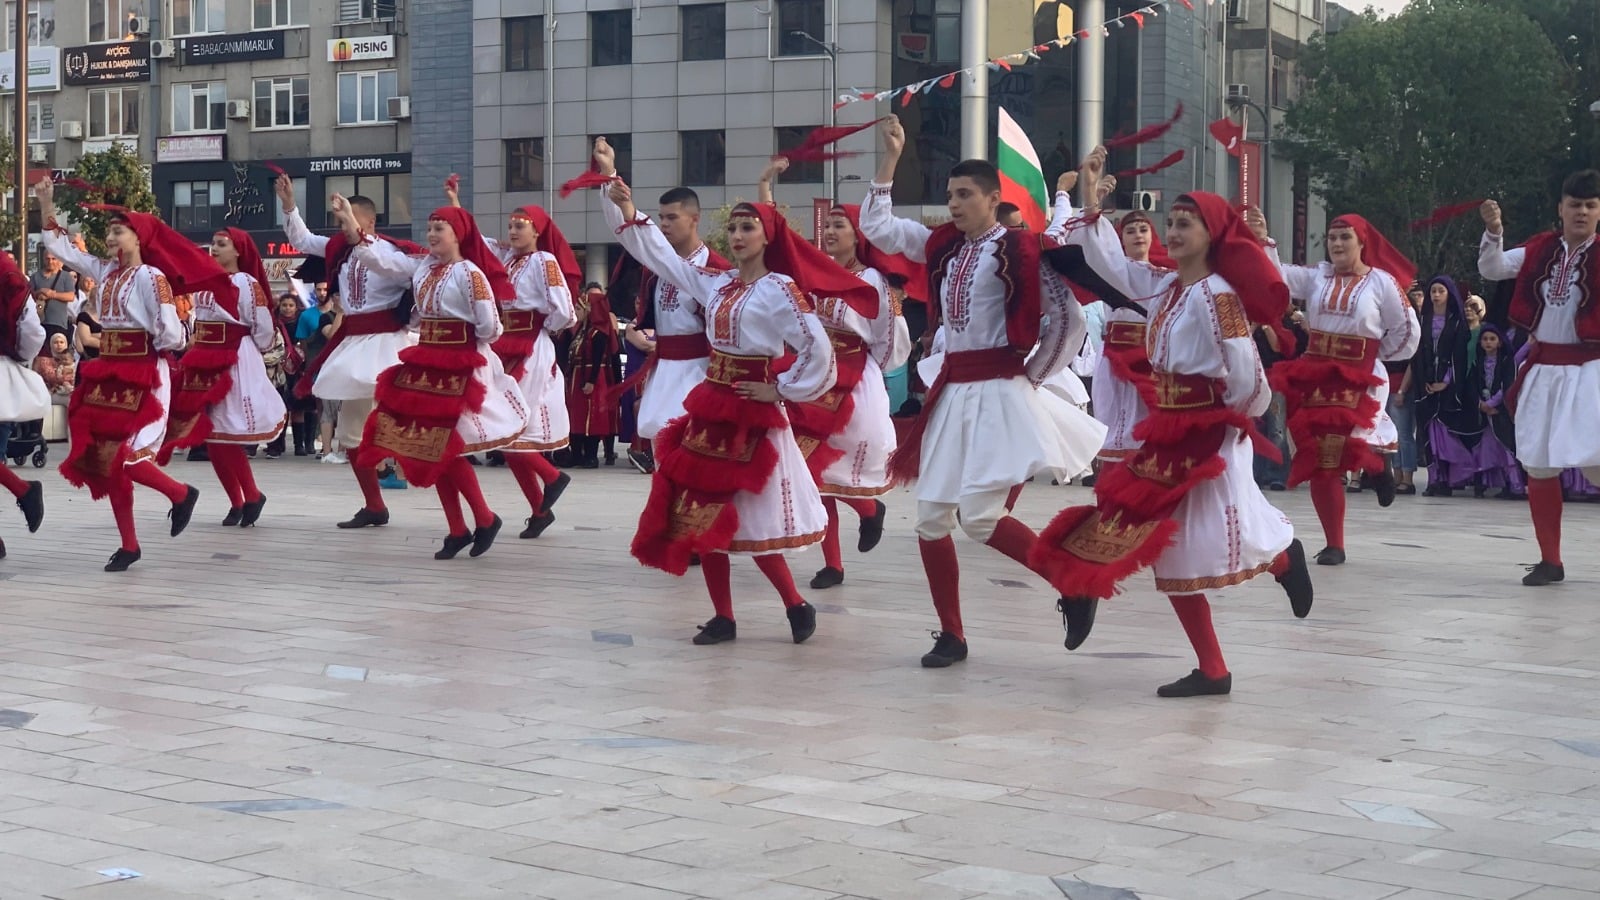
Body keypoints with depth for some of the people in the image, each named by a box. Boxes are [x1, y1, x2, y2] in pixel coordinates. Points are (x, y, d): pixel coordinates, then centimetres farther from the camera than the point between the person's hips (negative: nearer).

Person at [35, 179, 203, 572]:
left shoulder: (150, 277, -13)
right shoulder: (105, 272, 9)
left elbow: (170, 335, -17)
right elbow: (60, 247, 18)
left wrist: (141, 348, 1)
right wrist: (46, 203, 12)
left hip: (142, 377, -8)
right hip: (106, 375, 8)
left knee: (122, 457, -14)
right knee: (102, 458, 6)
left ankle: (181, 494, 12)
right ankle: (129, 545, 14)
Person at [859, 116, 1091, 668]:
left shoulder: (1020, 252, -9)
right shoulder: (944, 247, 10)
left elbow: (1070, 321, -6)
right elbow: (877, 228, 11)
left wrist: (1030, 377, -3)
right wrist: (889, 160, 7)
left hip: (997, 395, -7)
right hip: (951, 392, 7)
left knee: (980, 518, -17)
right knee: (930, 519, 5)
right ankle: (951, 636, 16)